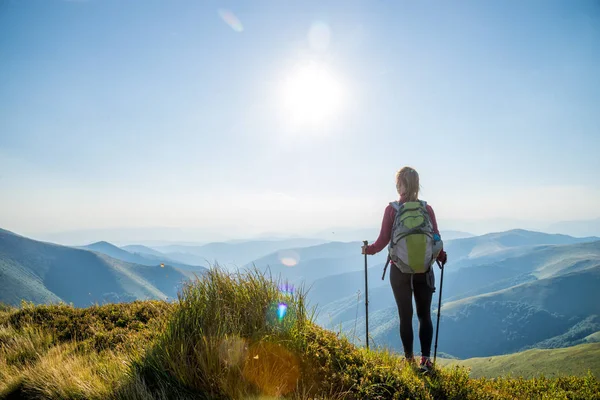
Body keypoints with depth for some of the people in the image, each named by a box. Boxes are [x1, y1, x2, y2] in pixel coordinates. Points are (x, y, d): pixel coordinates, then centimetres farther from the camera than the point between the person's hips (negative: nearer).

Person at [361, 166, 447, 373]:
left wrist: (368, 249, 12)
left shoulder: (391, 209, -9)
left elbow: (383, 241, -7)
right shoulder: (427, 209, -3)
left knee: (405, 316, 10)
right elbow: (436, 240, -2)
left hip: (400, 270, -1)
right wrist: (442, 257, 18)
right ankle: (425, 359, 11)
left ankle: (409, 359, 18)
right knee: (425, 315, 13)